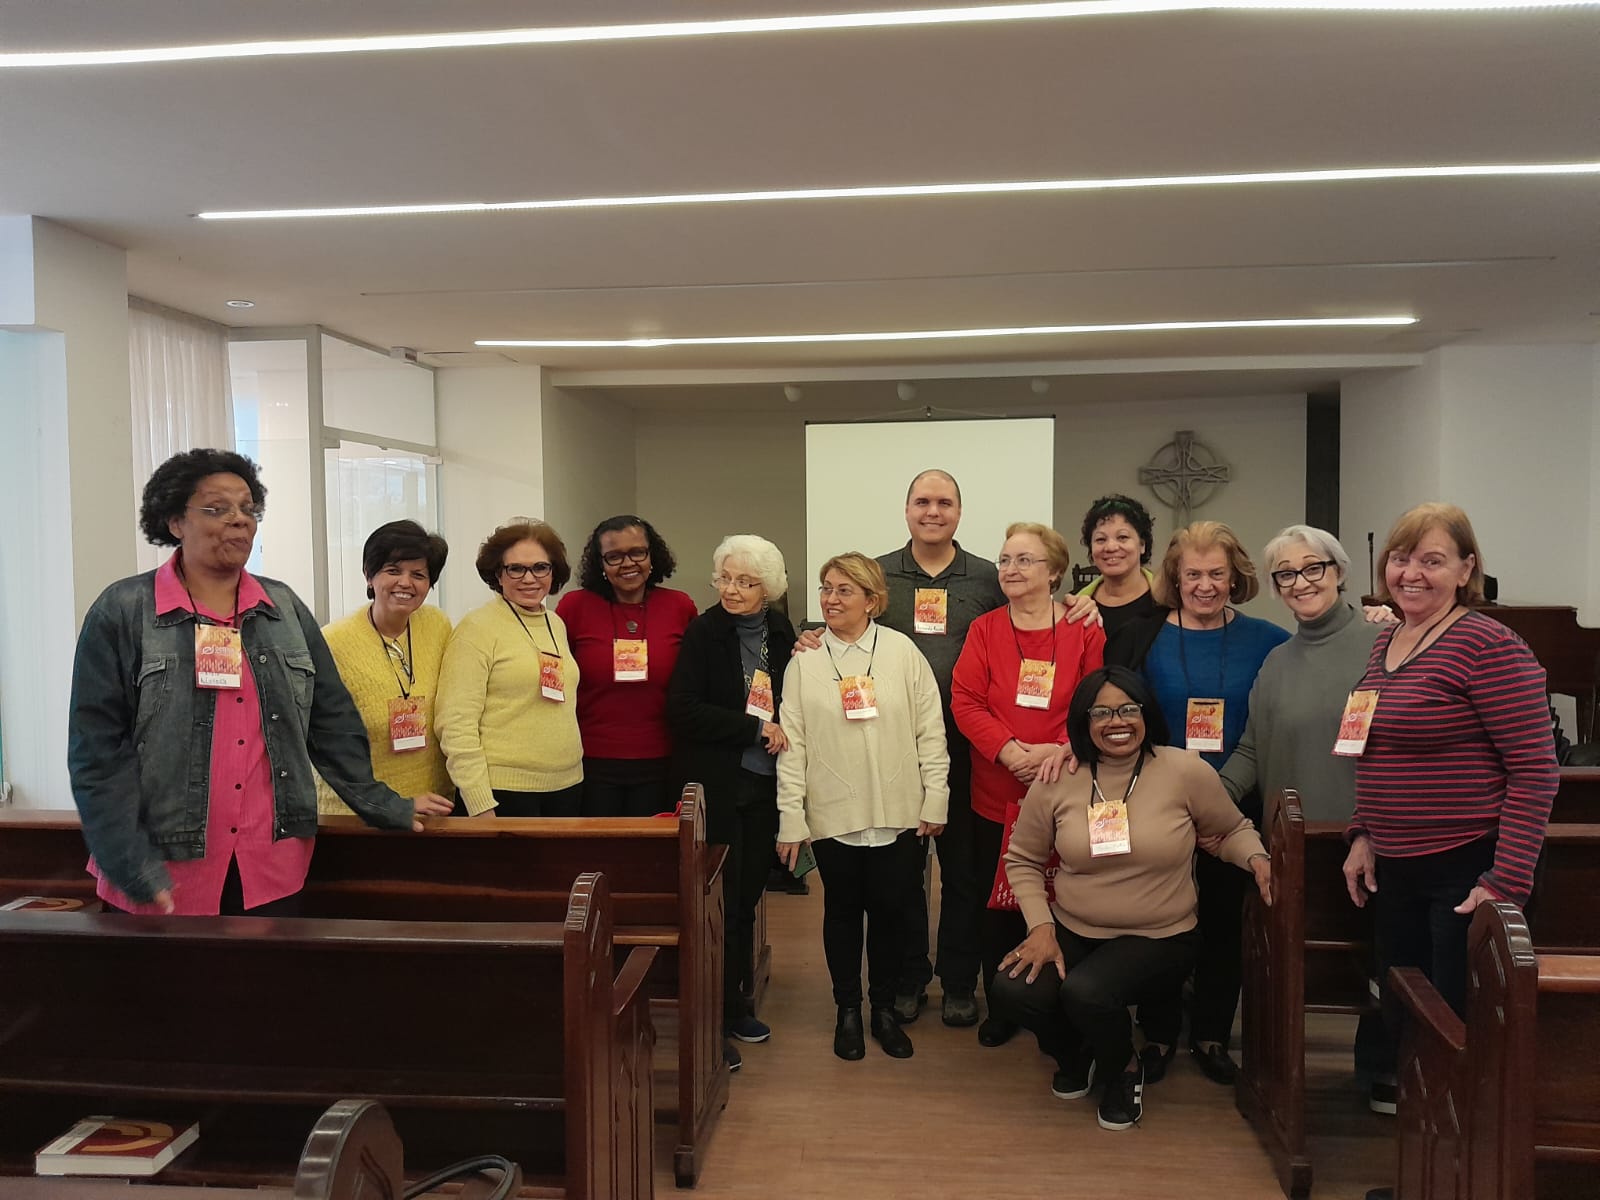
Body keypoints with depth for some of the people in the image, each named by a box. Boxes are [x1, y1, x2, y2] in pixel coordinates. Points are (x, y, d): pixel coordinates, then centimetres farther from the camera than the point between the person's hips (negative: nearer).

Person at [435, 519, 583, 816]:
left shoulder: (556, 624, 11)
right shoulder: (477, 628, -8)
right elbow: (455, 724, -14)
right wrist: (480, 806, -16)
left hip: (567, 785, 6)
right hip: (504, 791, -6)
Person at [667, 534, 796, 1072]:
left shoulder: (781, 632, 6)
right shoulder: (704, 631, -8)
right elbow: (683, 710, -15)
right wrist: (755, 730, -14)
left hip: (763, 785, 5)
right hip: (715, 786, -5)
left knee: (747, 900, 13)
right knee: (721, 904, -1)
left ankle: (736, 1005, 28)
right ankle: (714, 1021, 11)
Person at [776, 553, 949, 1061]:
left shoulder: (902, 651, -2)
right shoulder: (804, 660, -1)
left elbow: (930, 731, 0)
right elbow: (792, 742, -1)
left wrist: (935, 801, -2)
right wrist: (790, 820, -3)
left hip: (899, 814, 0)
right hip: (832, 814, 0)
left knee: (890, 911, 10)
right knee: (842, 911, 13)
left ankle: (884, 1009, 30)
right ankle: (848, 1010, 30)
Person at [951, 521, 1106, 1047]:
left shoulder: (1085, 631, 0)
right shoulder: (985, 630, 4)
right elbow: (965, 700, -4)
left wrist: (1057, 749, -20)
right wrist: (1010, 750, -18)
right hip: (996, 794, 1)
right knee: (996, 903, 9)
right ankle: (1000, 1009, 26)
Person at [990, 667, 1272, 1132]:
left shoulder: (1186, 771, -8)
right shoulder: (1055, 782, -4)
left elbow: (1233, 830, 9)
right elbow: (1022, 860, 6)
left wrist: (1256, 857, -13)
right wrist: (1041, 926, -6)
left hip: (1161, 937, -2)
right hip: (1072, 931, 3)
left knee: (1086, 990, -31)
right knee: (1013, 990, -24)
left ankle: (1123, 1069, 9)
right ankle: (1076, 1054, 15)